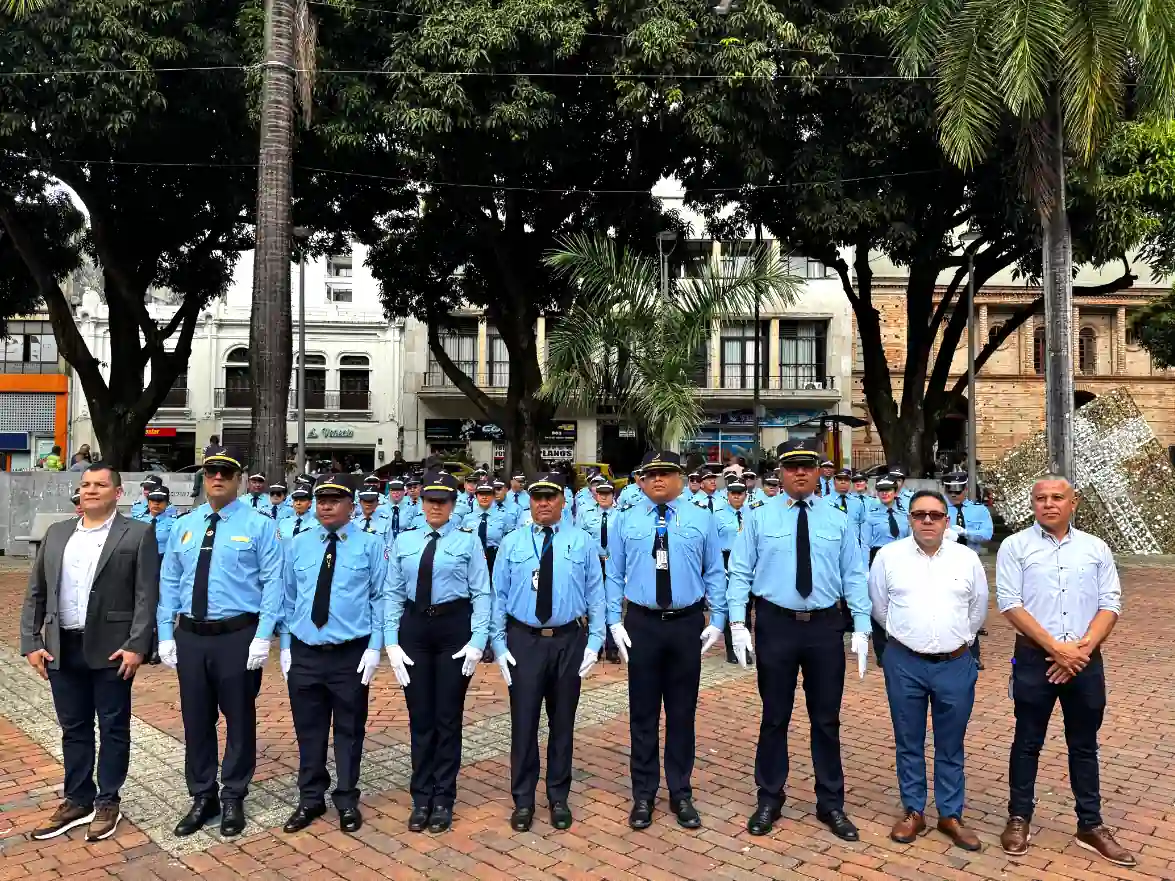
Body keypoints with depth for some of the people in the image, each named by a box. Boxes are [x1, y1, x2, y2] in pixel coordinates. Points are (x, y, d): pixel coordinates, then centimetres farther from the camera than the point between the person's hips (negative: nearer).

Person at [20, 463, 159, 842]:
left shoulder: (138, 534, -5)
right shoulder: (57, 533, 10)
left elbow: (147, 595, -10)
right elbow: (35, 593, 11)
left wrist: (136, 646, -16)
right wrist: (31, 642, 3)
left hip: (111, 649, -4)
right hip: (62, 649, 5)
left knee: (113, 728, 7)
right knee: (73, 729, 15)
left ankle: (107, 802, 20)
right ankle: (77, 800, 28)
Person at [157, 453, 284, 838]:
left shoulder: (258, 525, -4)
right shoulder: (183, 526, 9)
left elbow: (273, 582, -8)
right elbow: (169, 583, 11)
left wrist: (263, 636, -15)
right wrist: (166, 635, 4)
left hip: (238, 636, -4)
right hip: (190, 635, 4)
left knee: (239, 718, 7)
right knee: (196, 719, 13)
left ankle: (233, 798, 25)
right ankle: (202, 797, 30)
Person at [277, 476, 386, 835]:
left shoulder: (370, 544, -3)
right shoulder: (298, 545, 7)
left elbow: (380, 598, -3)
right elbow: (288, 598, 11)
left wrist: (375, 647, -8)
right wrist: (285, 645, 5)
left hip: (351, 654, -2)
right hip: (304, 653, 3)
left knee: (349, 730, 10)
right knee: (308, 730, 12)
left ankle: (347, 801, 26)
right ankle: (310, 800, 29)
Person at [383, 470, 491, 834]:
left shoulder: (468, 541, -2)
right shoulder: (404, 542, 6)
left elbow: (481, 593, -5)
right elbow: (392, 593, 5)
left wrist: (478, 640, -13)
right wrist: (391, 641, -3)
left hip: (454, 627, -2)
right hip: (414, 628, 2)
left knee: (448, 716, 7)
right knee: (420, 717, 10)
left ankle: (443, 799, 23)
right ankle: (421, 798, 25)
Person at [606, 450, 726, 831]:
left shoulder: (701, 519, 3)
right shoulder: (627, 521, 3)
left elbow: (715, 573, 5)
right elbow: (614, 575, 4)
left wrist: (716, 620, -1)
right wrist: (615, 621, -3)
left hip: (687, 624, 0)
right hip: (642, 624, 0)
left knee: (682, 713, 10)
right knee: (643, 713, 8)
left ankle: (681, 794, 24)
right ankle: (643, 795, 21)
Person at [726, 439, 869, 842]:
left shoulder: (837, 521, 5)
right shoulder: (760, 518, 0)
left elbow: (854, 576, 3)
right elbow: (740, 573, -1)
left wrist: (861, 628, -5)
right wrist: (737, 622, -11)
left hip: (826, 626, 2)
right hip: (776, 624, -1)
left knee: (826, 718, 12)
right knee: (775, 716, 10)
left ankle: (831, 804, 29)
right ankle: (769, 799, 27)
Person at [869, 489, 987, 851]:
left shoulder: (967, 559, 1)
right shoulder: (888, 556, -3)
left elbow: (977, 609, 15)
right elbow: (878, 606, 9)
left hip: (955, 664, 1)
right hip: (904, 663, -1)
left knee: (951, 746, 11)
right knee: (909, 743, 10)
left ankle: (951, 815, 25)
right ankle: (913, 811, 23)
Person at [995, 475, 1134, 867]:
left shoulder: (1095, 548, 7)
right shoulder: (1015, 546, -3)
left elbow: (1110, 604, 3)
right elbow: (1010, 604, -10)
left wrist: (1082, 648, -11)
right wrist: (1056, 648, -15)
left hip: (1086, 661, 3)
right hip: (1035, 659, -2)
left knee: (1084, 745, 14)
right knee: (1028, 741, 9)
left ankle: (1091, 825, 27)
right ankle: (1019, 817, 22)